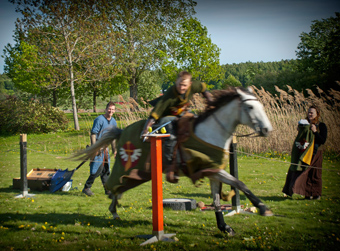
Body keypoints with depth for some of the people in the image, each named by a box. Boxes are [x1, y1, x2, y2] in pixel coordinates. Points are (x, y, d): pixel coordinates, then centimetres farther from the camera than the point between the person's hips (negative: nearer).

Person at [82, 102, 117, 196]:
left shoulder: (113, 122, 11)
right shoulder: (99, 119, -13)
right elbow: (93, 134, -15)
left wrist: (114, 149, 20)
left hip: (105, 147, 7)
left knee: (106, 169, 10)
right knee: (98, 169, -10)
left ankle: (108, 189, 17)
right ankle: (87, 188, 1)